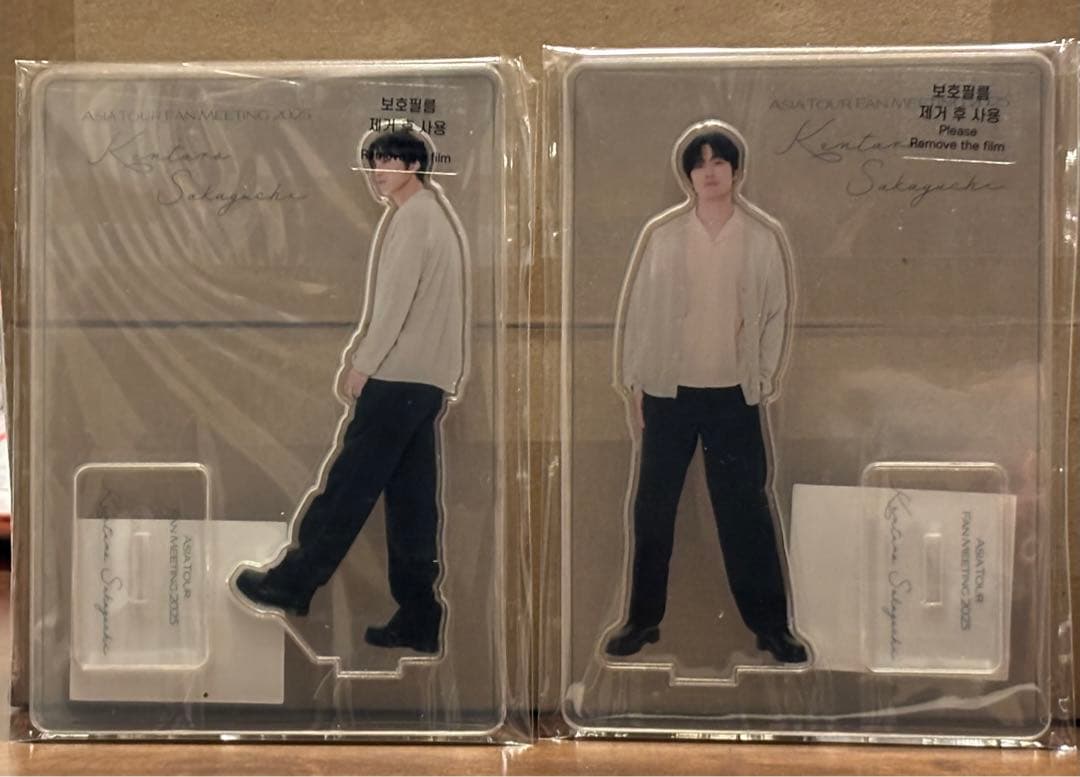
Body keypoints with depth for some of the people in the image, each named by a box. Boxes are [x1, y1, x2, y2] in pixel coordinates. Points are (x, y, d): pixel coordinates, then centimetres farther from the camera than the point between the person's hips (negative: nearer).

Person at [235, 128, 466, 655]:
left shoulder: (413, 216, -8)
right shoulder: (436, 216, 22)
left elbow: (396, 299, -15)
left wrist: (362, 364, -11)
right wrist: (365, 359, 19)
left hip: (399, 376, -9)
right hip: (425, 380, 9)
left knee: (349, 484, -2)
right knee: (411, 501, 7)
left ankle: (293, 583, 8)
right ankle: (417, 620, 8)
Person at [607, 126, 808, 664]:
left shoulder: (762, 238, 1)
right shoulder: (662, 235, -1)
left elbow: (776, 313, 6)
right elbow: (638, 309, 2)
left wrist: (764, 381, 2)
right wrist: (633, 382, 0)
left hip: (734, 395, 0)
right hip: (668, 392, 0)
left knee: (746, 509, 4)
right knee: (653, 508, 6)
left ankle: (770, 624, 15)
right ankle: (643, 618, 19)